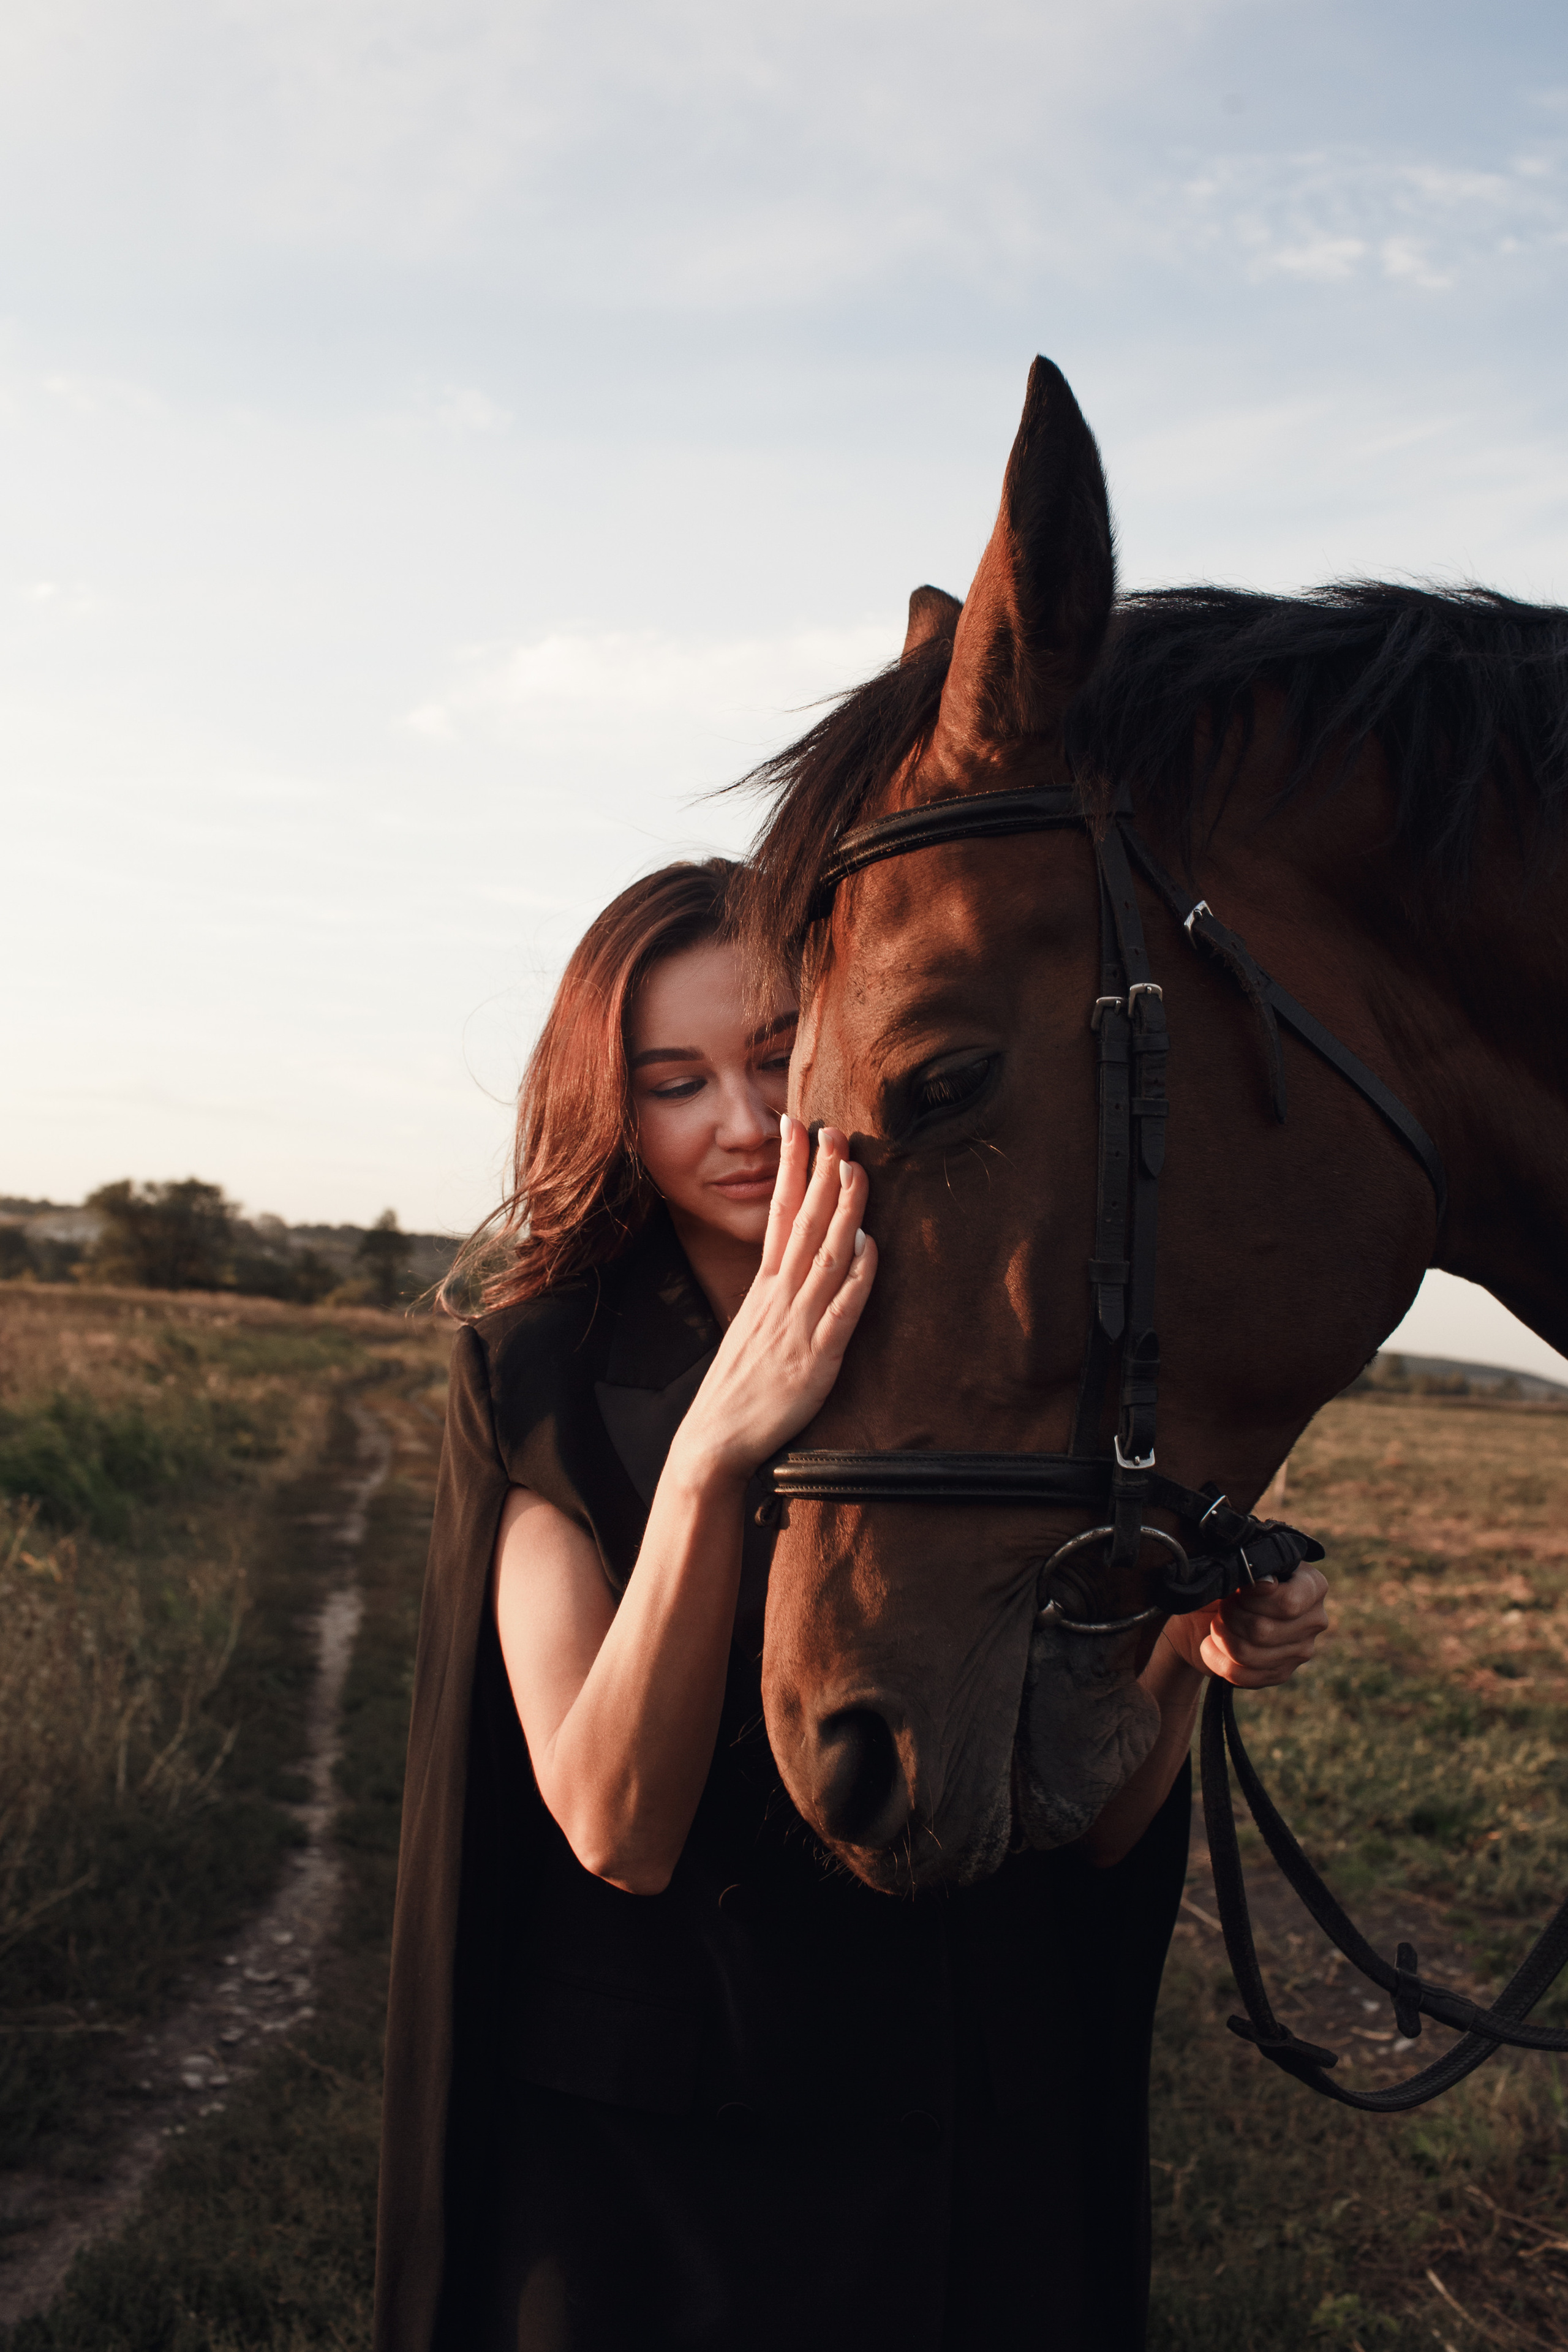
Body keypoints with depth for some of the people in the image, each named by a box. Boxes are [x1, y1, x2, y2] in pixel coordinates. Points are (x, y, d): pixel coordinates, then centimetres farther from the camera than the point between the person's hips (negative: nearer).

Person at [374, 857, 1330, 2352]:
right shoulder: (538, 1384, -11)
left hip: (966, 2153, 2)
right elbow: (615, 1829, -22)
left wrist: (1185, 1658, -19)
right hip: (631, 2164, -2)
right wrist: (712, 1451, -33)